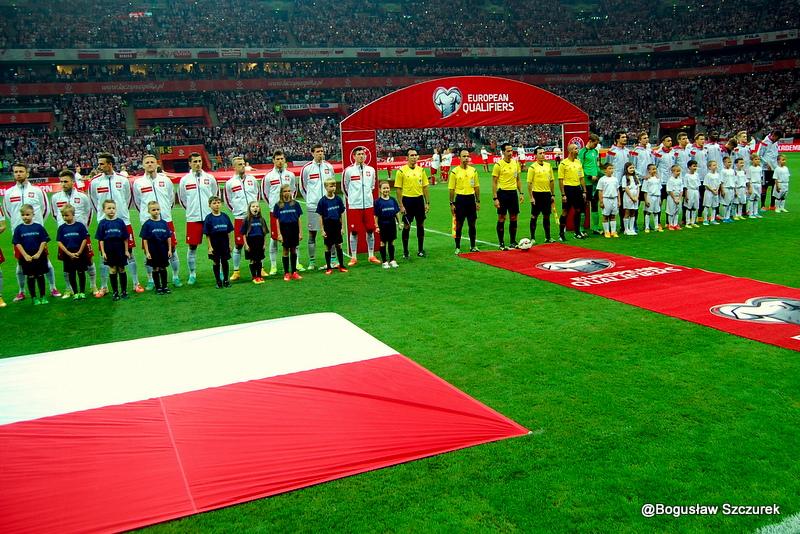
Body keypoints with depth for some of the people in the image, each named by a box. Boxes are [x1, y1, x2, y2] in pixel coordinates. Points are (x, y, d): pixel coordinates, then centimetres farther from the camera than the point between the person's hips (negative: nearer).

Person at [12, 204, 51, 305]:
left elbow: (44, 241, -2)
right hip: (26, 257, 0)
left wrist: (39, 253, -11)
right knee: (30, 277, 7)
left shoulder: (39, 227, -2)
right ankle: (34, 298, 15)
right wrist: (25, 255, -10)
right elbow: (17, 244, -2)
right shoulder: (19, 228, -1)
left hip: (39, 256, 0)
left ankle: (43, 296, 17)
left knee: (40, 276, 8)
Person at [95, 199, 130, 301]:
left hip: (120, 250, 0)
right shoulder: (102, 223, -2)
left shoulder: (120, 222, -2)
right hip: (109, 251, 0)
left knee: (121, 270, 8)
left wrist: (126, 250, 0)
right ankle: (115, 292, 13)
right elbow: (101, 239, -1)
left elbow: (125, 238, 1)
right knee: (112, 271, 5)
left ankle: (124, 291, 18)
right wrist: (103, 252, -5)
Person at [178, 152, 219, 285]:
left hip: (210, 217, 1)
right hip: (193, 219, 0)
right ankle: (192, 274, 14)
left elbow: (216, 195, 16)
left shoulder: (209, 178, 3)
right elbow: (182, 199, 12)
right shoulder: (184, 180, 1)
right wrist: (191, 209, 12)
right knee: (192, 247, 3)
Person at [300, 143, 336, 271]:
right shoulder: (307, 168, -3)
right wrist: (310, 199, 7)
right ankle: (312, 262, 7)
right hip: (313, 206, -3)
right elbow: (302, 186, 6)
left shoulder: (329, 166, 6)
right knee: (312, 233, 1)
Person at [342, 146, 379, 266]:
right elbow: (344, 187, 7)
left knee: (370, 230, 6)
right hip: (354, 206, -3)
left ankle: (371, 256, 16)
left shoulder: (371, 170, 6)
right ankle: (353, 257, 9)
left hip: (369, 205, 3)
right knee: (354, 231, 1)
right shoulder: (348, 171, -4)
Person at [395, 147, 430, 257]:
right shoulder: (401, 171, -6)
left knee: (421, 225, 8)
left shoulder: (421, 170, 6)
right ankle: (405, 251, 12)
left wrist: (427, 203, 7)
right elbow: (399, 189, -7)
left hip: (419, 200, 4)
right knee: (407, 226, 2)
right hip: (407, 200, -4)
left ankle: (420, 250, 20)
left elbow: (425, 187, 11)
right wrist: (401, 205, -11)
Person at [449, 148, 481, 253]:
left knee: (472, 224, 8)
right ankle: (457, 248, 12)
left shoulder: (473, 170, 6)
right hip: (460, 199, -3)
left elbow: (476, 186, 12)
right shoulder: (455, 171, -5)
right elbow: (451, 189, -4)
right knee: (459, 225, 3)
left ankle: (473, 246, 19)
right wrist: (452, 203, -7)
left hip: (471, 198, 3)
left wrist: (478, 201, 9)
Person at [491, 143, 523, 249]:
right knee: (501, 218, 0)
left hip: (513, 193, 5)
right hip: (502, 193, -5)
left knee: (514, 218, 7)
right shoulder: (498, 165, -8)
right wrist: (495, 198, -13)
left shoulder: (516, 163, 7)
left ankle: (513, 242, 18)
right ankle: (501, 243, 8)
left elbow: (518, 179, 16)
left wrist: (521, 193, 9)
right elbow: (494, 182, -8)